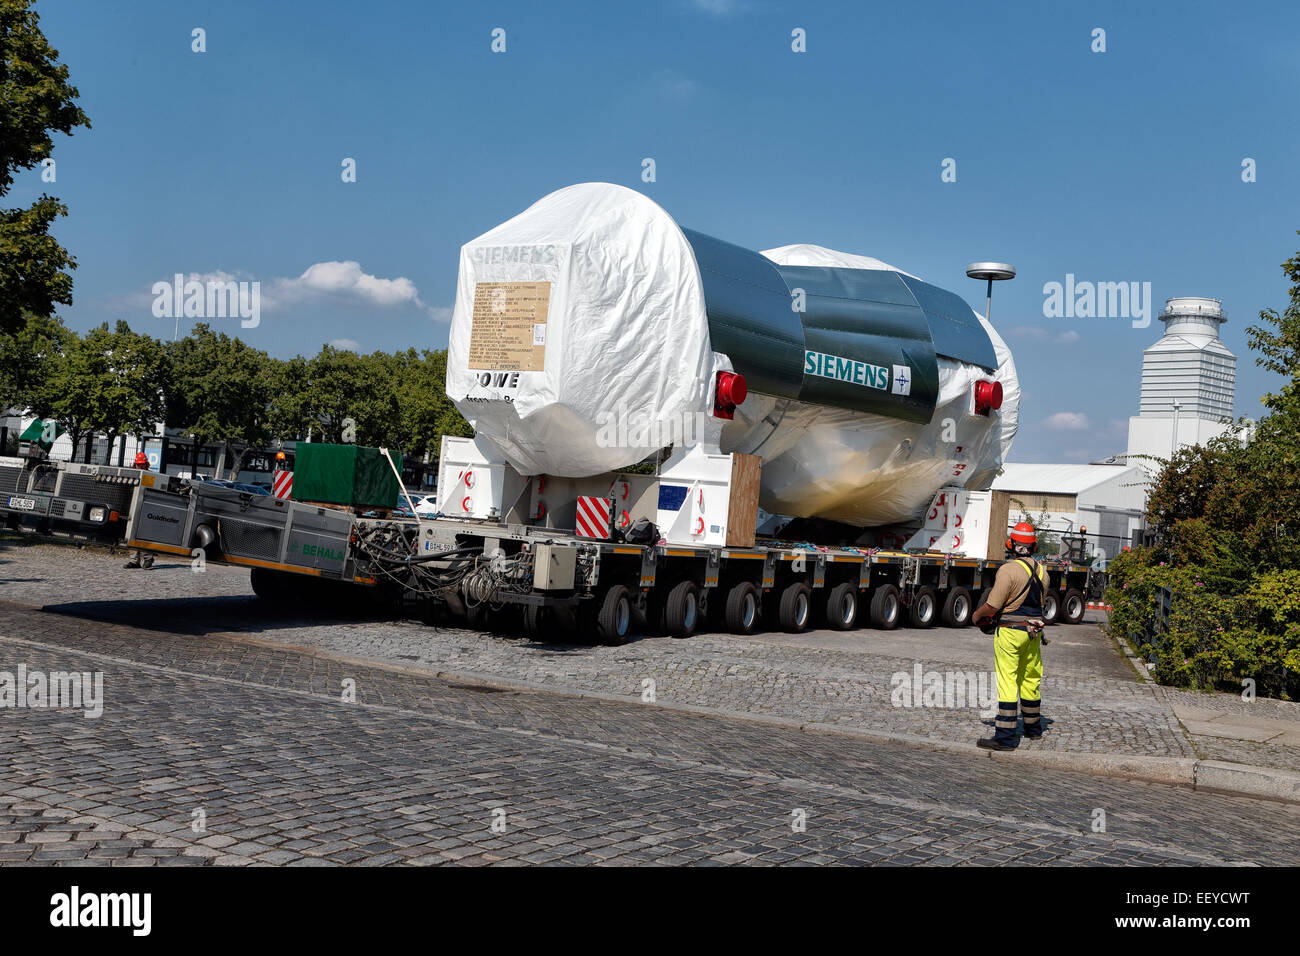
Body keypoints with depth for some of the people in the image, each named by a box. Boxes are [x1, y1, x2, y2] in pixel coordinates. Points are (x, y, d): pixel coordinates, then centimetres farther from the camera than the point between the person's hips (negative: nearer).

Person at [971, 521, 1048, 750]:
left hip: (1010, 632, -7)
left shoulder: (1008, 570, -16)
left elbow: (992, 606, -16)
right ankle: (1033, 729, 33)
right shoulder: (1041, 570, 6)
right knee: (1030, 681, 19)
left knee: (1007, 683, -7)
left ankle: (1005, 737, -10)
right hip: (1033, 631, 7)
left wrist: (977, 616, 3)